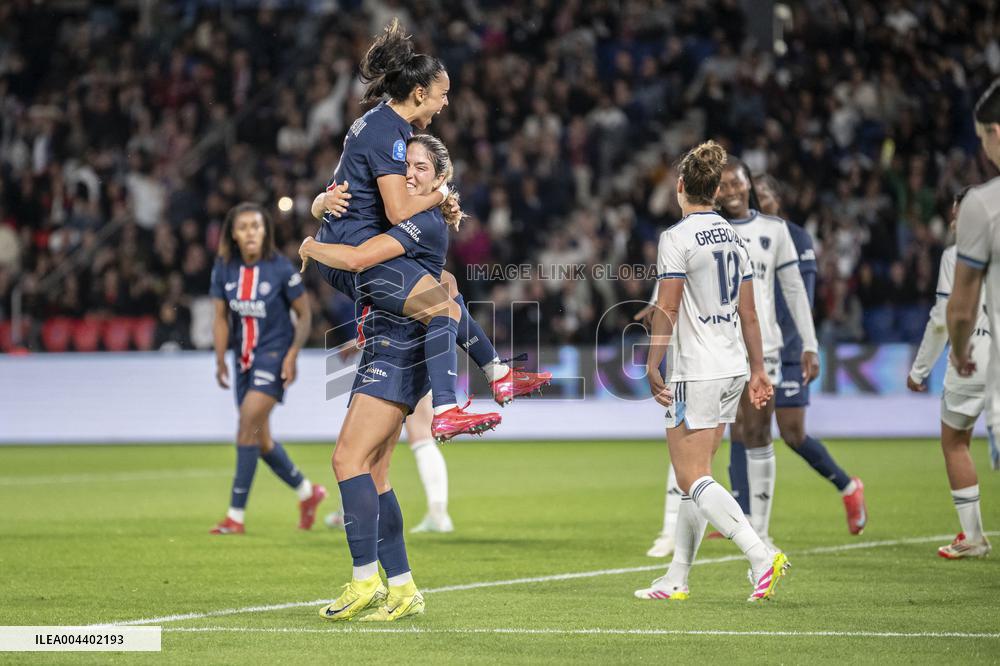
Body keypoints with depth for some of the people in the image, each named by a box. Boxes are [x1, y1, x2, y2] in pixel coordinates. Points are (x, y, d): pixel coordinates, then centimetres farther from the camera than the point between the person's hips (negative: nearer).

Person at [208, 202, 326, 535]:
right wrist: (221, 361, -1)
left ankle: (236, 515, -14)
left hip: (274, 355, -6)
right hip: (244, 358, 6)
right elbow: (221, 317, 7)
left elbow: (304, 315, -5)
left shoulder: (281, 269, -12)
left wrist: (292, 355, -14)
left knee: (248, 426, -17)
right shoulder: (224, 269, 0)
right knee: (260, 439, 10)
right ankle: (307, 492, 33)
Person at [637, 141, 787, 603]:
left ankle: (761, 556, -21)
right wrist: (758, 370, 18)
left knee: (693, 479, -8)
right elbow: (748, 313, 14)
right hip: (733, 370, 8)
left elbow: (666, 309, -15)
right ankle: (677, 579, 14)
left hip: (696, 374, -8)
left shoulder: (677, 238, -11)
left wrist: (652, 364, -10)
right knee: (694, 478, 12)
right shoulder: (734, 237, 12)